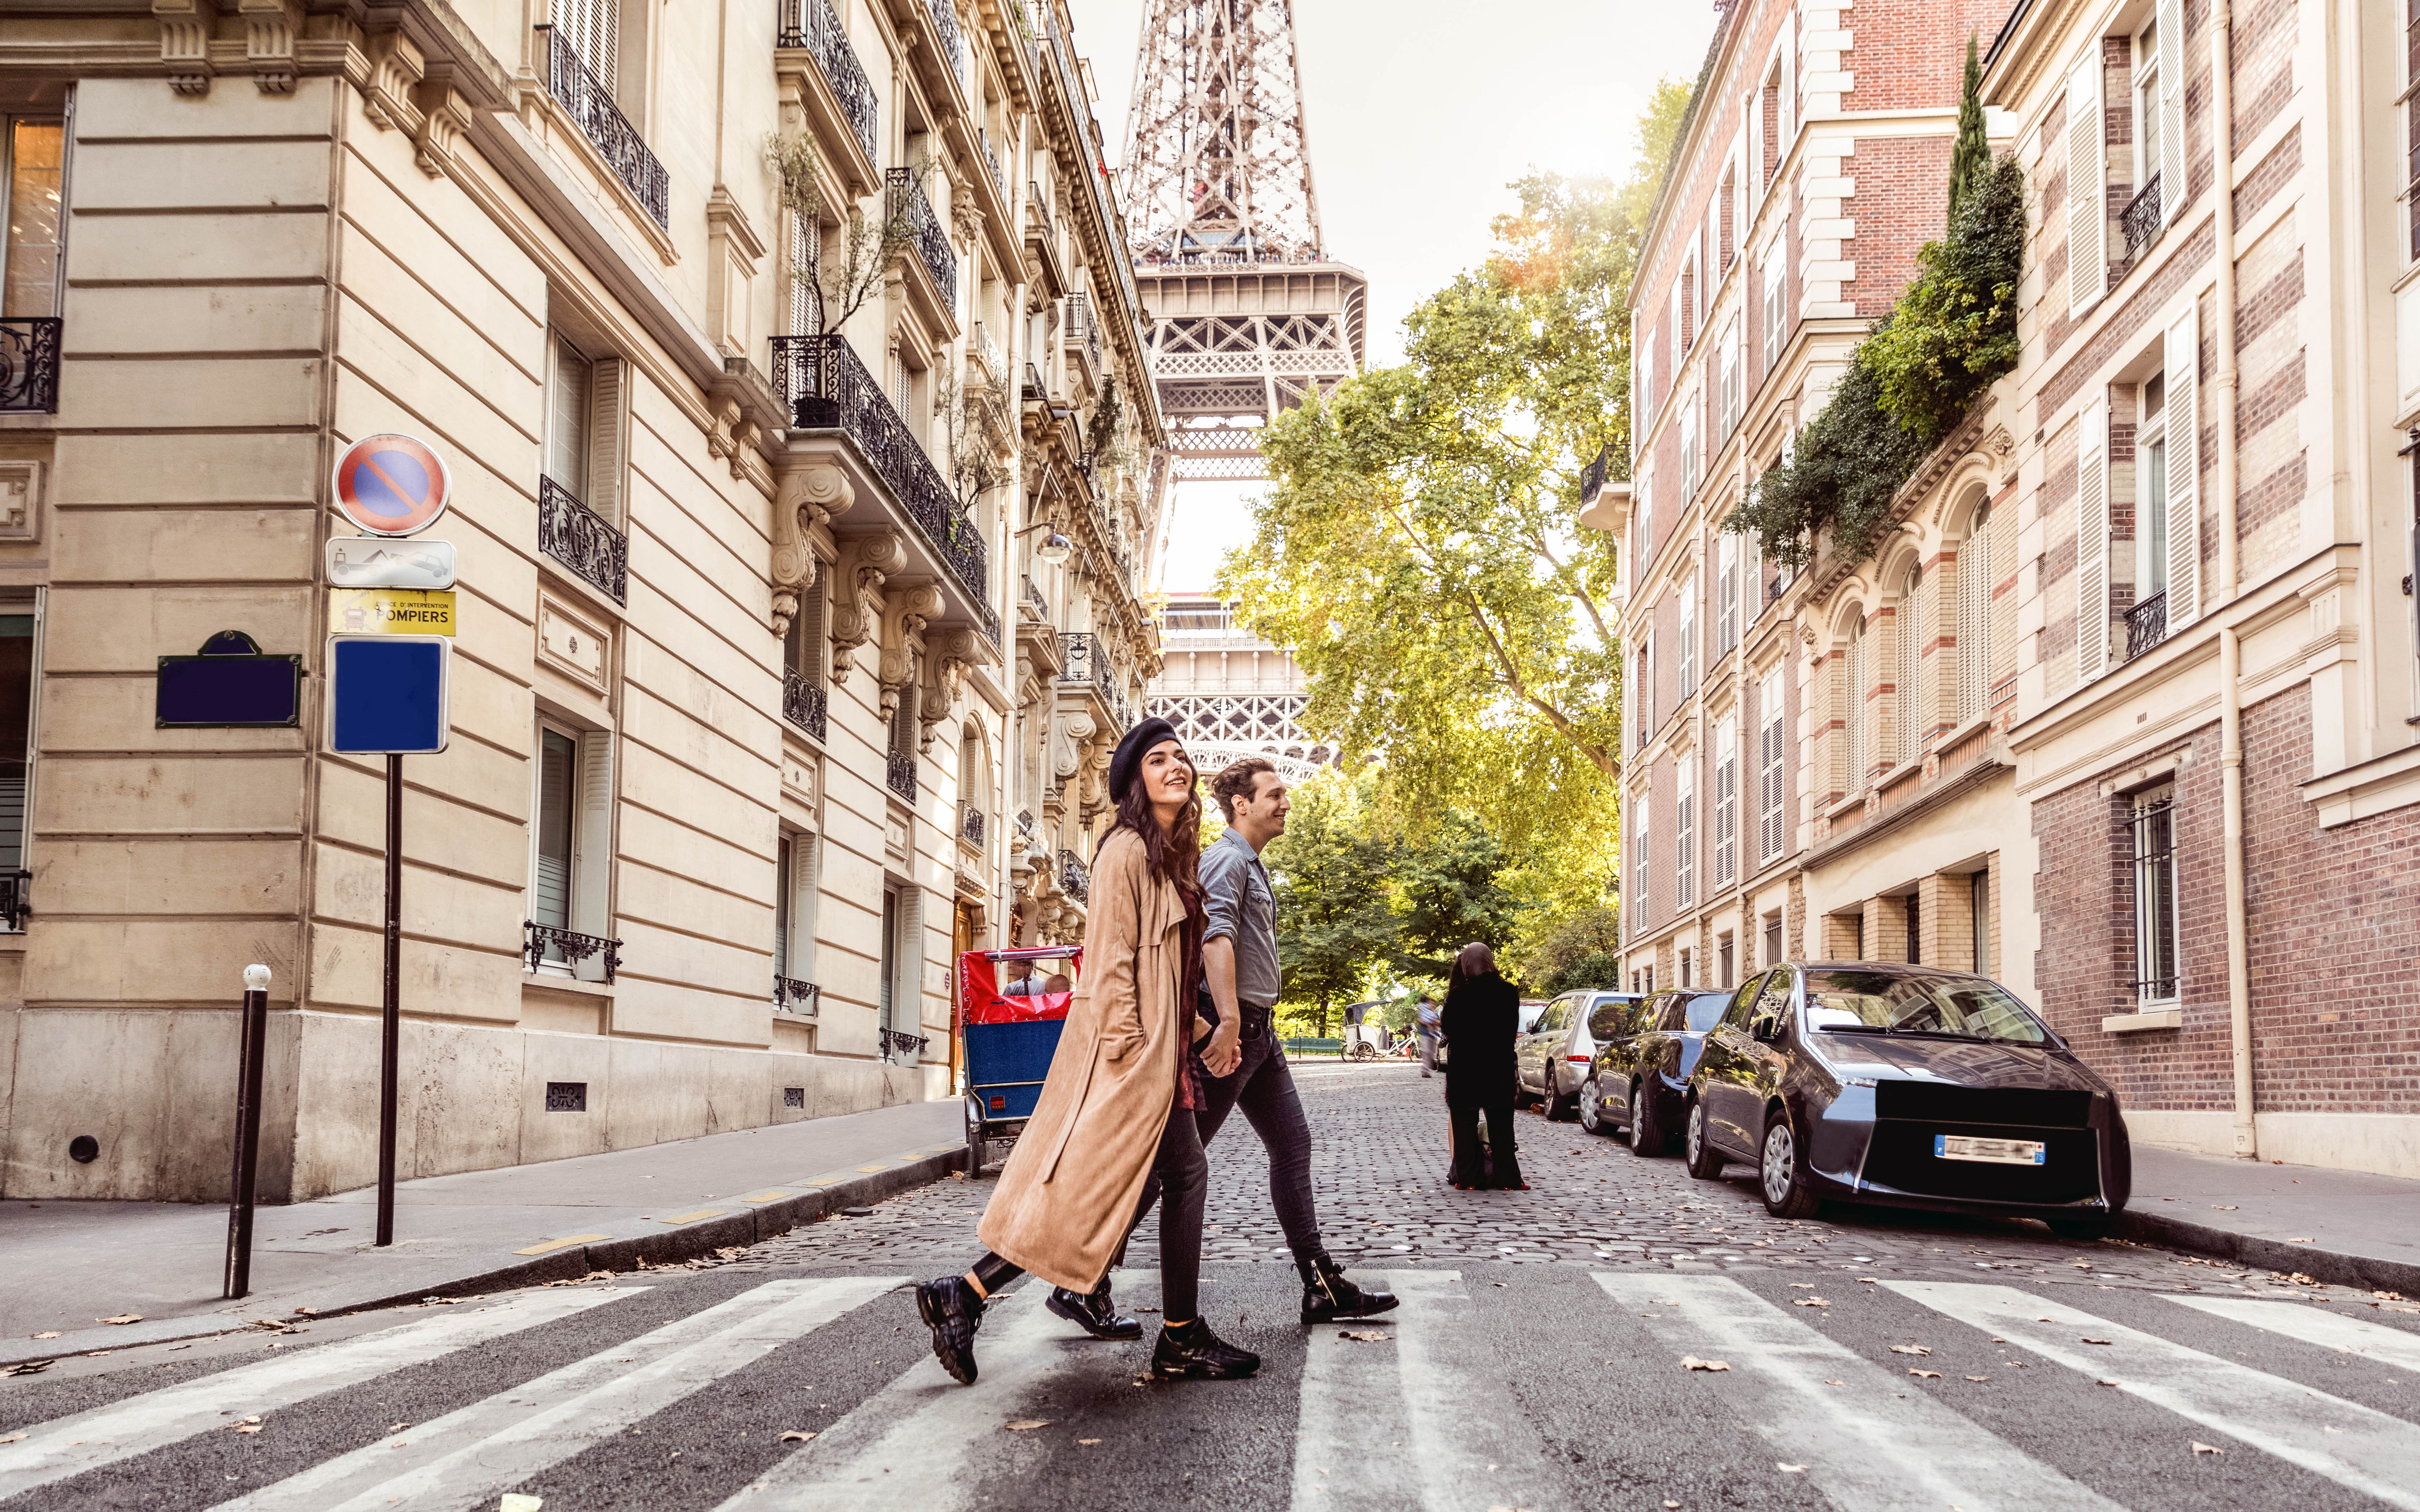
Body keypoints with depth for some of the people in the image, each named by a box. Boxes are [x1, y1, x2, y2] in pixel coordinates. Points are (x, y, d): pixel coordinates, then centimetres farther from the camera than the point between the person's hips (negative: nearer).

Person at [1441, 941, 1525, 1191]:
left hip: (1465, 1067, -2)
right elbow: (1513, 1029, 3)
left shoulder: (1459, 995, -14)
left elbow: (1449, 1028, -7)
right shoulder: (1509, 992, -5)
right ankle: (1507, 1176, 9)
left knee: (1465, 1123, 7)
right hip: (1500, 1067, 2)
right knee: (1500, 1123, 10)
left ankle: (1468, 1177, 4)